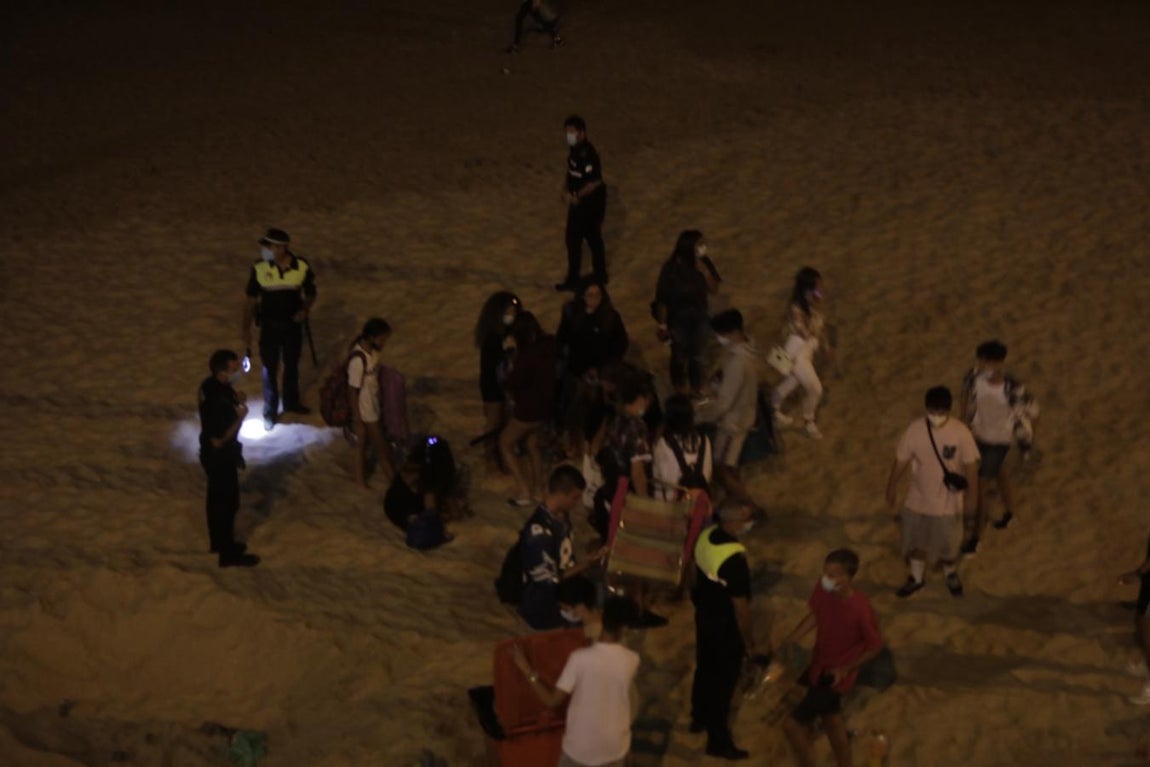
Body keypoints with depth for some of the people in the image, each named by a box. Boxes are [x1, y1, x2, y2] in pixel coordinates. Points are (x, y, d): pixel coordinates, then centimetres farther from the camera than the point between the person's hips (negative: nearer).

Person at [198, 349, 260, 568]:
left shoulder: (211, 384, -7)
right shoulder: (216, 402, -35)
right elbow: (219, 441, -29)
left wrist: (235, 399, -6)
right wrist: (240, 416, -23)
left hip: (212, 455, 9)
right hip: (220, 457, -9)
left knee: (216, 499, 25)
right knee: (227, 503, 8)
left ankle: (218, 542, 43)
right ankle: (228, 554, 23)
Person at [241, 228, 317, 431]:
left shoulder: (302, 267, -16)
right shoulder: (259, 268, -18)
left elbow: (310, 293, 0)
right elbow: (251, 299, -7)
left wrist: (304, 309, -19)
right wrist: (246, 327, -5)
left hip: (293, 325, 1)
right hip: (269, 325, -1)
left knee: (292, 365, 21)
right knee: (270, 369, 8)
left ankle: (291, 402, 44)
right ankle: (270, 412, 24)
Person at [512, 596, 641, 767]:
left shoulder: (580, 658, -24)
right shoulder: (631, 661, -15)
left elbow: (552, 700, -18)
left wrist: (527, 669, -10)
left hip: (581, 747, -2)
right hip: (615, 747, 2)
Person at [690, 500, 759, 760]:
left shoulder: (706, 536, -9)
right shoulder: (735, 558, -34)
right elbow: (740, 606, -25)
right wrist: (749, 641, -13)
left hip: (704, 614, 8)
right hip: (725, 625, -8)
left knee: (704, 668, 27)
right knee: (724, 681, 8)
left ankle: (699, 718, 48)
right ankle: (718, 741, 20)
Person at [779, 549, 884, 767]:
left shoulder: (860, 609, -33)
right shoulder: (822, 589, -16)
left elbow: (875, 647, -17)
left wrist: (845, 670, -20)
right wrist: (790, 640, -8)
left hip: (835, 676, -7)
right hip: (819, 666, 7)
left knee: (792, 725, -3)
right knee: (831, 719, 25)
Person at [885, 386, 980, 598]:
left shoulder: (960, 432, -22)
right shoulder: (914, 430, -17)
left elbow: (970, 465, -11)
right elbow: (901, 460, -3)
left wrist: (972, 494, -5)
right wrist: (892, 487, 5)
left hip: (948, 502, -2)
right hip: (918, 499, 2)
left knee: (948, 543, 18)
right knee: (916, 541, 19)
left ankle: (951, 574, 48)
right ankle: (917, 577, 45)